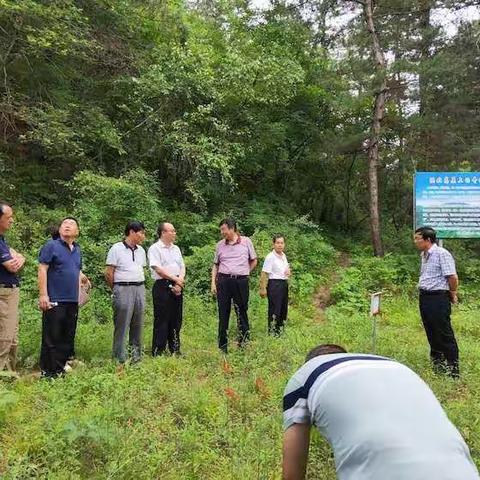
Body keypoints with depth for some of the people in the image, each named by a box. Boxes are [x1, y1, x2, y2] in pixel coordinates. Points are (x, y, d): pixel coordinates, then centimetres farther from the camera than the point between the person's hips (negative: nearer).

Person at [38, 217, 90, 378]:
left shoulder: (77, 249, 15)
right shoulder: (51, 246, -4)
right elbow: (42, 270, -10)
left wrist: (83, 278, 6)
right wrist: (43, 295, -17)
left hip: (73, 301, 7)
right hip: (55, 301, -7)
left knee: (68, 339, 12)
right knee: (51, 338, -1)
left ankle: (61, 369, 24)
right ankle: (47, 372, 9)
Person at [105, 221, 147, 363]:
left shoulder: (141, 250, 15)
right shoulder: (116, 249, -4)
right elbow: (108, 273, -4)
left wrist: (140, 285, 13)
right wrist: (116, 290, 3)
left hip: (140, 288, 6)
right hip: (123, 289, -6)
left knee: (138, 324, 9)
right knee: (122, 325, -3)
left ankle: (136, 355, 20)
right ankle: (120, 358, 4)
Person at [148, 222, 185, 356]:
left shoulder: (176, 249, 17)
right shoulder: (155, 248, -5)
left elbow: (182, 267, 13)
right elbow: (158, 269, -14)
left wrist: (180, 282, -4)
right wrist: (175, 278, -13)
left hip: (177, 286, 7)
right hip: (162, 286, -7)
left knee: (176, 319, 11)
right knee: (162, 320, -4)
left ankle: (175, 349, 22)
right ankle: (157, 352, 5)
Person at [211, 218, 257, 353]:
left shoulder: (246, 241, 2)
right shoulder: (220, 244, 9)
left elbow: (254, 261, 11)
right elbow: (215, 265, 14)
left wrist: (244, 273, 5)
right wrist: (213, 282, 6)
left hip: (241, 281, -2)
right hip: (223, 281, 2)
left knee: (242, 313, 4)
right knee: (223, 314, 4)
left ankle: (244, 344, 14)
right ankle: (222, 347, 13)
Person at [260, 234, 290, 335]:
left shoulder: (283, 256, 11)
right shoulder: (270, 257, -13)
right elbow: (264, 274, -16)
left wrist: (288, 271, 2)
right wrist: (263, 289, -19)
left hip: (284, 284, 8)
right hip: (274, 284, -8)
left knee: (283, 308, 15)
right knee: (274, 309, -3)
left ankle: (280, 329, 30)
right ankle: (272, 332, 8)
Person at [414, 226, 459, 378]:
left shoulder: (442, 254, -15)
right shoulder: (424, 255, 13)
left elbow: (453, 277, -16)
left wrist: (452, 294, -3)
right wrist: (422, 294, 17)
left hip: (438, 298, -9)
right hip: (424, 297, 9)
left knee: (445, 335, -2)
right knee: (432, 335, 16)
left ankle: (453, 372, 7)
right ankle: (437, 368, 29)